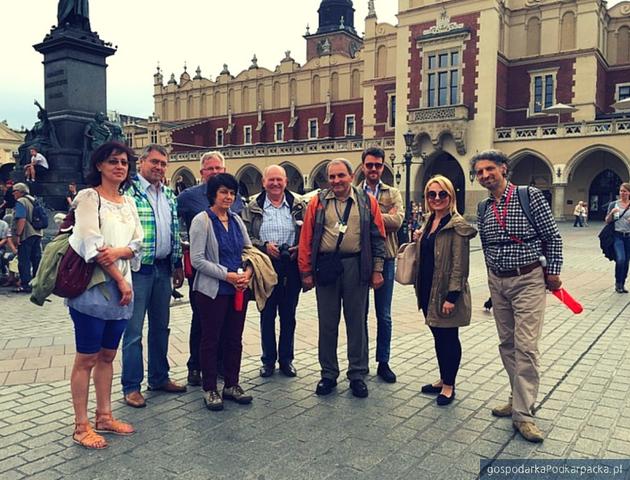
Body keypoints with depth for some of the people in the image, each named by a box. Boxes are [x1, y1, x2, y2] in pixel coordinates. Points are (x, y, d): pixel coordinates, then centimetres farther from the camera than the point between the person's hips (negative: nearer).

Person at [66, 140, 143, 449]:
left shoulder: (129, 203, 14)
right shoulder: (88, 197, -6)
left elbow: (138, 243, 7)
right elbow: (92, 244, -14)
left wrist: (118, 252, -16)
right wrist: (121, 281, -14)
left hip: (121, 288, 6)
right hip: (92, 287, -6)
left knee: (107, 356, 13)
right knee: (86, 358, 1)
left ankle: (104, 417, 24)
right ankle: (81, 427, 11)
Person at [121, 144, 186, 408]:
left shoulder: (168, 194, 13)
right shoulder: (129, 190, -9)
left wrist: (177, 264, 14)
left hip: (163, 269, 7)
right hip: (138, 269, -7)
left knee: (160, 326, 16)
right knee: (133, 330, 1)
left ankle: (159, 378, 29)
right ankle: (131, 386, 13)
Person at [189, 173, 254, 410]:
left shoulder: (236, 220, 9)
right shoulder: (202, 220, -8)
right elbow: (197, 259, -13)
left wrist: (247, 272, -4)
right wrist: (227, 275, -16)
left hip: (239, 289, 6)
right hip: (212, 290, -5)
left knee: (234, 338, 12)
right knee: (211, 339, 5)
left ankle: (231, 385, 25)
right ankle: (210, 389, 18)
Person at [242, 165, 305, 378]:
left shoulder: (298, 206, 5)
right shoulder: (253, 208, 3)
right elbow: (246, 237, 0)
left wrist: (300, 249, -12)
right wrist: (264, 246, -14)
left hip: (291, 267, 1)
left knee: (288, 316, 10)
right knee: (267, 315, 9)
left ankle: (286, 359, 24)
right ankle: (268, 360, 23)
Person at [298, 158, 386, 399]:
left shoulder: (368, 202, 4)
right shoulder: (317, 202, 4)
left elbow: (378, 237, 4)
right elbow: (306, 239, 2)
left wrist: (377, 270, 0)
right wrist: (306, 272, -1)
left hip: (356, 267, 0)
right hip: (325, 267, 1)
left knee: (357, 323, 8)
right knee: (327, 324, 9)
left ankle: (357, 375, 21)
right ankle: (328, 374, 23)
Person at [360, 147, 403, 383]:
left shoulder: (393, 193, 7)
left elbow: (397, 220, -12)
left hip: (385, 259, 1)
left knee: (384, 315, 9)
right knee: (360, 313, 10)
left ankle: (383, 362, 21)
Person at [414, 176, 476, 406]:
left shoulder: (457, 225, -13)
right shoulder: (429, 223, 12)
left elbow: (459, 264, -17)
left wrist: (452, 296, -20)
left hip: (446, 291, -8)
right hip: (428, 290, 8)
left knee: (449, 337, 4)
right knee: (438, 336, 17)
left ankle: (449, 385, 18)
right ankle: (443, 379, 31)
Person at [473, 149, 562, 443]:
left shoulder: (529, 196, -9)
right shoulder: (484, 208, 7)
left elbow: (552, 237, -6)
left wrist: (553, 272, -6)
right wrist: (495, 274, 16)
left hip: (528, 280, -6)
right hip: (497, 282, 6)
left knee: (526, 346, -9)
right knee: (507, 344, 12)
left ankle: (523, 414, -3)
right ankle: (520, 398, 26)